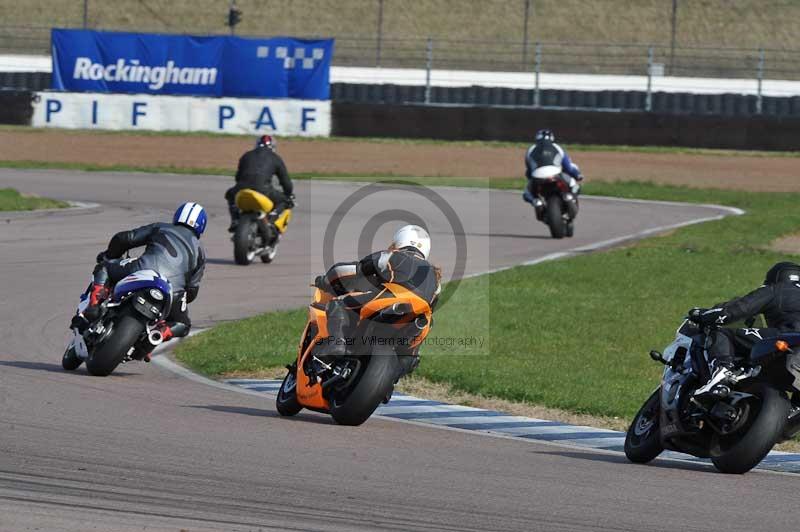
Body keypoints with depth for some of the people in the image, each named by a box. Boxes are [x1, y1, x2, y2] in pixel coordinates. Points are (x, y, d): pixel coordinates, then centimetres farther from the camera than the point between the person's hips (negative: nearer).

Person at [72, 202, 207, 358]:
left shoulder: (159, 228, 25)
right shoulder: (199, 251, 28)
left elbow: (124, 238, 16)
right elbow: (192, 289, 21)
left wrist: (109, 256, 35)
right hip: (173, 290, 1)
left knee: (103, 269, 22)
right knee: (183, 326, 27)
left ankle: (92, 311, -1)